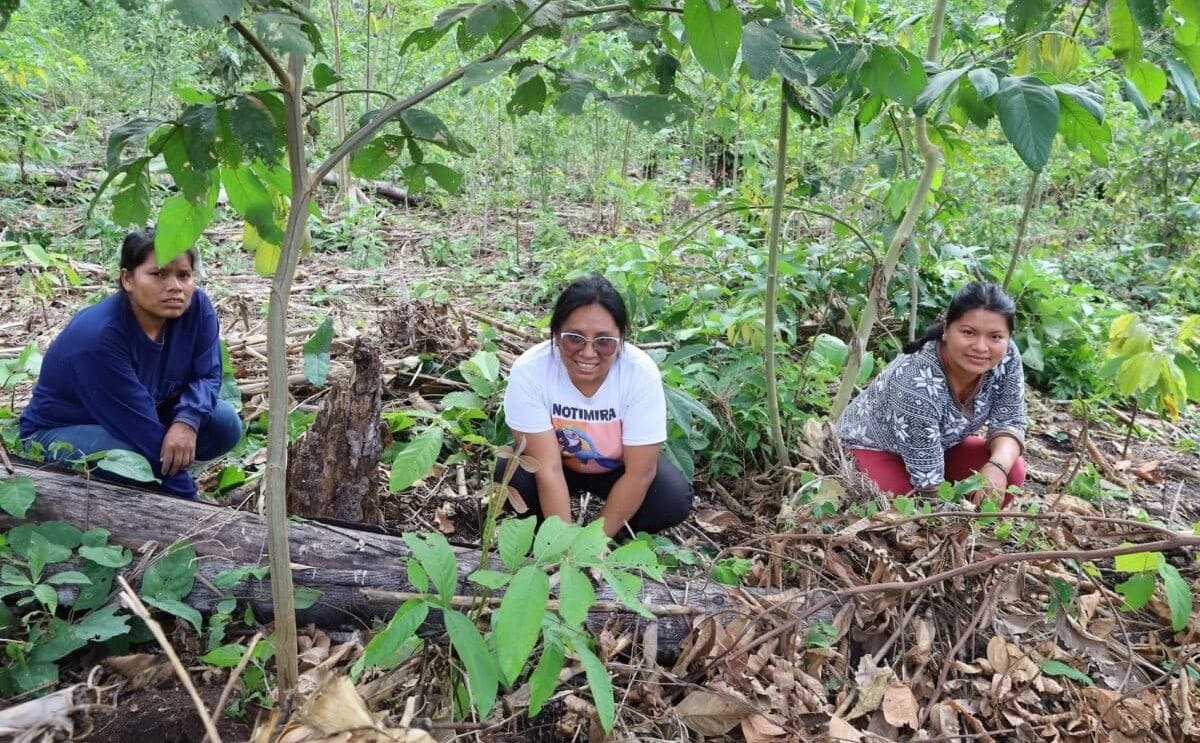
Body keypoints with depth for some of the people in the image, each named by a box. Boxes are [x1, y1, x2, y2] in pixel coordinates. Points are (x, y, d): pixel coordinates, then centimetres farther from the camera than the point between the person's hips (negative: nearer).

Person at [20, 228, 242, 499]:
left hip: (140, 416, 6)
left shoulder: (197, 306, -17)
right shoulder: (97, 337, -33)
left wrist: (187, 421, -33)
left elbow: (208, 374, -9)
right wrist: (186, 498, -30)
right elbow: (141, 428, -32)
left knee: (226, 423, -17)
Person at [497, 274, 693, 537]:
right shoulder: (529, 370, -31)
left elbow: (639, 473, -25)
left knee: (674, 499, -26)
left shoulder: (641, 372, -31)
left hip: (618, 466, 0)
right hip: (558, 460, 0)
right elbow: (548, 469, -28)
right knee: (510, 476, -29)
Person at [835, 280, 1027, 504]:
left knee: (1012, 472, -16)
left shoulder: (1007, 357, -20)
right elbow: (928, 481, -32)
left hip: (939, 444, 6)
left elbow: (1010, 422, -14)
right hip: (869, 448, -6)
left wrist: (997, 467, -34)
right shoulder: (917, 383, -37)